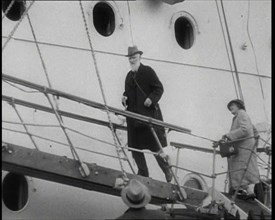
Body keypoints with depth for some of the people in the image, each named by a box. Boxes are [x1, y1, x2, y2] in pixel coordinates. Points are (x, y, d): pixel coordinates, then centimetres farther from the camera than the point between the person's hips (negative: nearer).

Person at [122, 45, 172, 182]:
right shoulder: (129, 75, 14)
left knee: (155, 147, -2)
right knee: (135, 148, 7)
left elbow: (159, 88, -6)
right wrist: (125, 97, 1)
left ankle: (167, 171, 17)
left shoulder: (148, 71, -4)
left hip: (149, 113, -6)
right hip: (133, 116, 6)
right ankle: (143, 173, 20)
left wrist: (151, 99, -21)